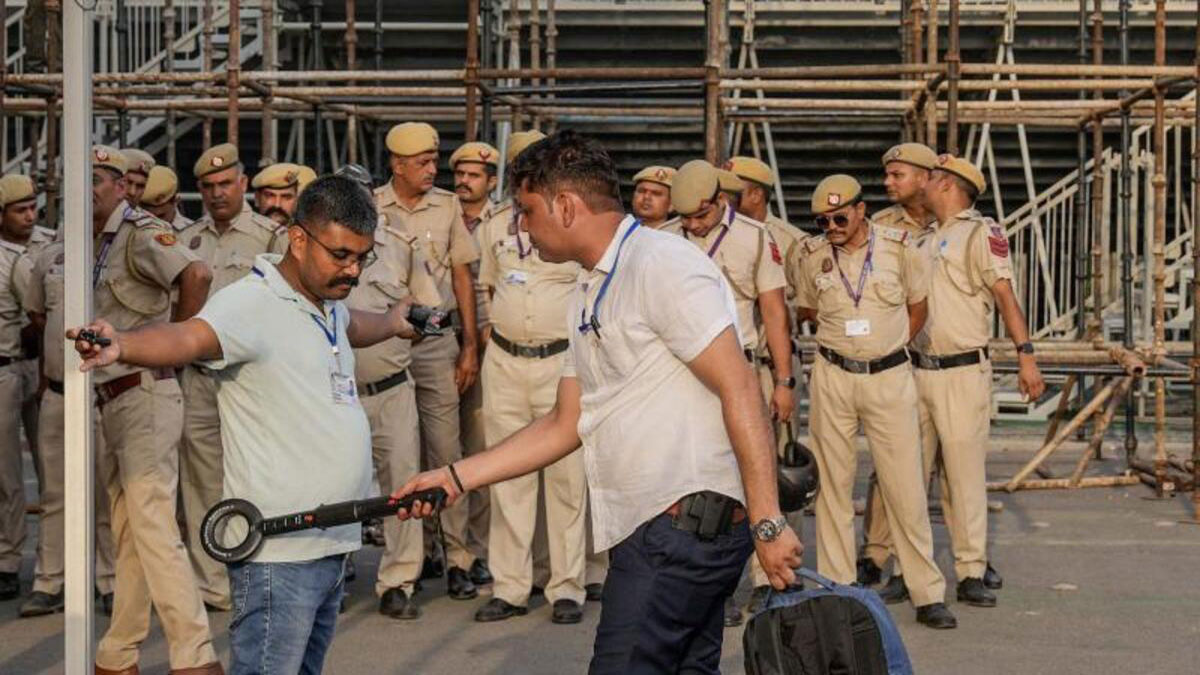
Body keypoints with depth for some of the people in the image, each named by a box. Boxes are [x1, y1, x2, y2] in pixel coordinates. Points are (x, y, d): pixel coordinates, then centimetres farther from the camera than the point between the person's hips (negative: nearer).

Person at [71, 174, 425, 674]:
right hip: (279, 552, -9)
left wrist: (393, 322, 59)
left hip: (332, 544, 9)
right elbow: (186, 337, -33)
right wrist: (120, 345, -52)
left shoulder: (327, 303, 15)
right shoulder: (250, 304, -13)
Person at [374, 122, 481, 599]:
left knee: (445, 449, -2)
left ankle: (458, 558, 1)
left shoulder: (447, 207, 7)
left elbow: (461, 277, 9)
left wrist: (469, 346, 5)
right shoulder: (369, 209, 1)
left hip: (436, 341, 0)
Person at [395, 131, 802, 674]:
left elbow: (740, 390, -17)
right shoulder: (588, 295, 18)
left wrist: (767, 522, -21)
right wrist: (455, 477, 16)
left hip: (683, 522, -9)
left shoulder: (661, 263, -11)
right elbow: (565, 425, 21)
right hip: (658, 527, 9)